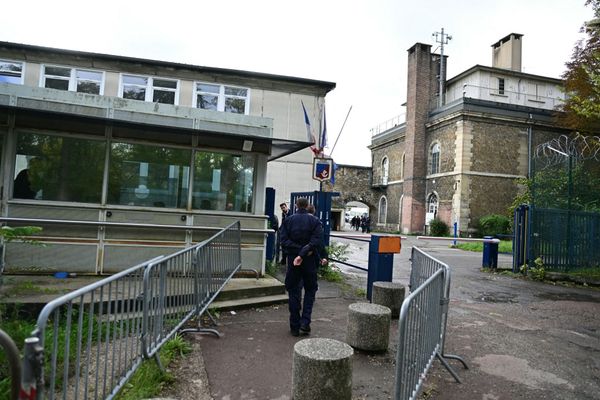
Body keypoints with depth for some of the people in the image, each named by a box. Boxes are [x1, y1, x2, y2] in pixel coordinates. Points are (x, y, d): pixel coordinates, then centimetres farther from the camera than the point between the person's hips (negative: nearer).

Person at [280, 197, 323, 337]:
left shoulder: (288, 220, 0)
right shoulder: (314, 220, -2)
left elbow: (284, 241, -10)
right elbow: (317, 241, -15)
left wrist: (299, 251, -13)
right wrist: (304, 253, -18)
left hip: (292, 261, 1)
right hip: (310, 261, 0)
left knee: (293, 292, 10)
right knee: (310, 290, 15)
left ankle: (295, 326, 13)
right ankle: (305, 323, 5)